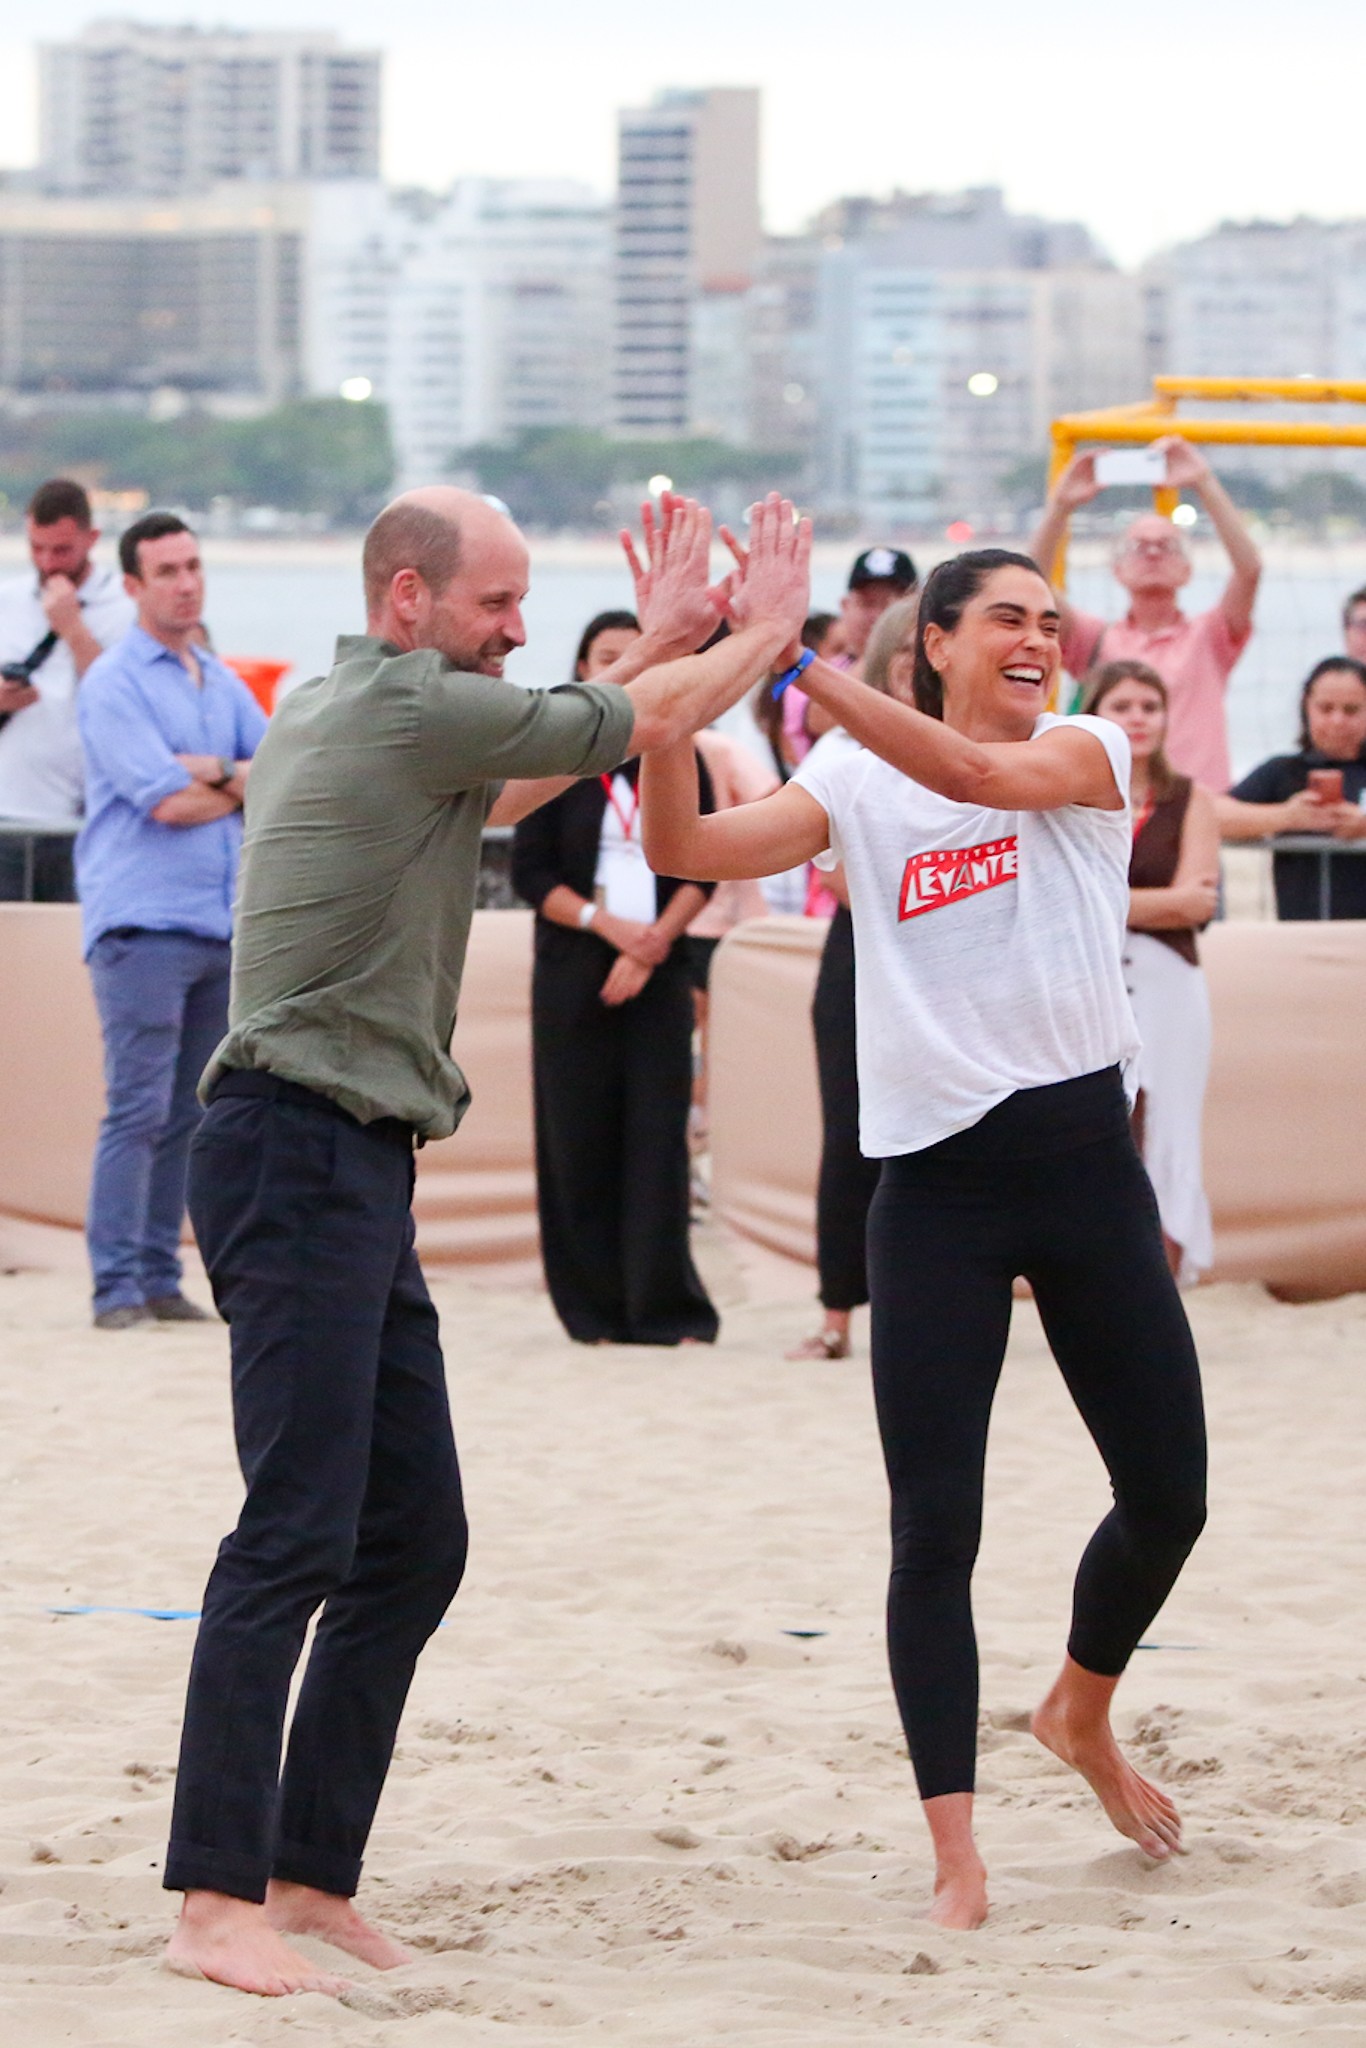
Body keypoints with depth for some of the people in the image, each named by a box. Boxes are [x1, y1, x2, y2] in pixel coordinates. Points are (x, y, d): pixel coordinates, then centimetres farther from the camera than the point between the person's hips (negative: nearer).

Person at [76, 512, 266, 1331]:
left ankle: (161, 1277, 11)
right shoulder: (114, 684, -4)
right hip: (144, 922, -7)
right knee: (138, 1110, -10)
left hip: (223, 925, 7)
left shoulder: (225, 684, 18)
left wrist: (214, 771, -8)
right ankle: (118, 1286, -9)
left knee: (189, 1115, 7)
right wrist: (246, 788, 3)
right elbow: (166, 801, -13)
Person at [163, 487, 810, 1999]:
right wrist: (770, 624, 17)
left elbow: (514, 782, 35)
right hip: (297, 1152, -11)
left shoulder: (334, 712, 20)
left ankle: (310, 1878, 13)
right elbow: (651, 723, -1)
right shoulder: (411, 705, -9)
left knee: (416, 1540, 11)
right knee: (299, 1536, -15)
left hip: (353, 1168, 11)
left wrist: (661, 639, 33)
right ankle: (215, 1903, -18)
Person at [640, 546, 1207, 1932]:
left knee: (1167, 1496, 7)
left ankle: (1081, 1713, 37)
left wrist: (801, 662, -32)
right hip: (936, 1179, -1)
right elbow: (684, 849, -8)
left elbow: (977, 776, -22)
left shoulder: (1087, 752, -1)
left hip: (1082, 1155, 1)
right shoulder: (857, 789, 3)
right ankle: (956, 1855, -2)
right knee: (934, 1523, -7)